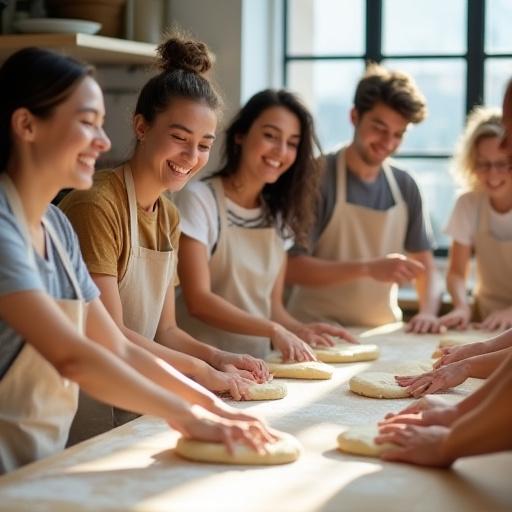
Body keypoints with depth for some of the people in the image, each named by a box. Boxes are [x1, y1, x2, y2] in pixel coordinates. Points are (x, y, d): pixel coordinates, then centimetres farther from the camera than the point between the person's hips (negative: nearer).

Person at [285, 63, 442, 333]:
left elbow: (424, 265, 13)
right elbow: (292, 268, -14)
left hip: (383, 334, 5)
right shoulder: (318, 179, -8)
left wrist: (428, 311, -6)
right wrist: (369, 269, -22)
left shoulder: (405, 186, 7)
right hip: (317, 331, -5)